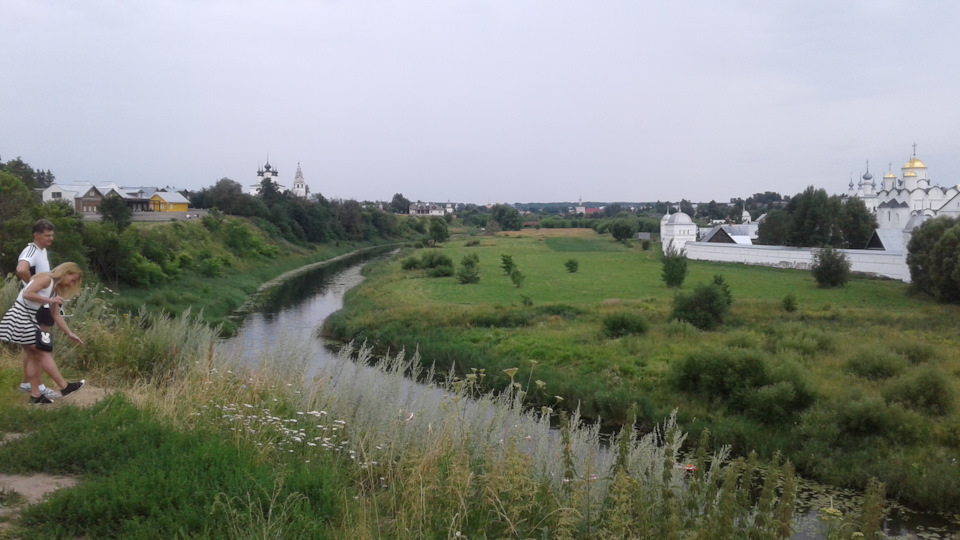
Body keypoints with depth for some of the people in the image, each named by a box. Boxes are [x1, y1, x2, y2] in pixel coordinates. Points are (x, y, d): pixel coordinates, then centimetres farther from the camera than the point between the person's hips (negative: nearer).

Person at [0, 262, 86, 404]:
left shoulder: (55, 288, 15)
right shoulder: (46, 278, -13)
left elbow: (56, 315, 16)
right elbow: (26, 294, -25)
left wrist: (70, 333, 13)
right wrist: (49, 300, -22)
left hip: (29, 319, 10)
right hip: (20, 316, -10)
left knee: (34, 356, 8)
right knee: (43, 353, -7)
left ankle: (35, 395, 11)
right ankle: (64, 386, -3)